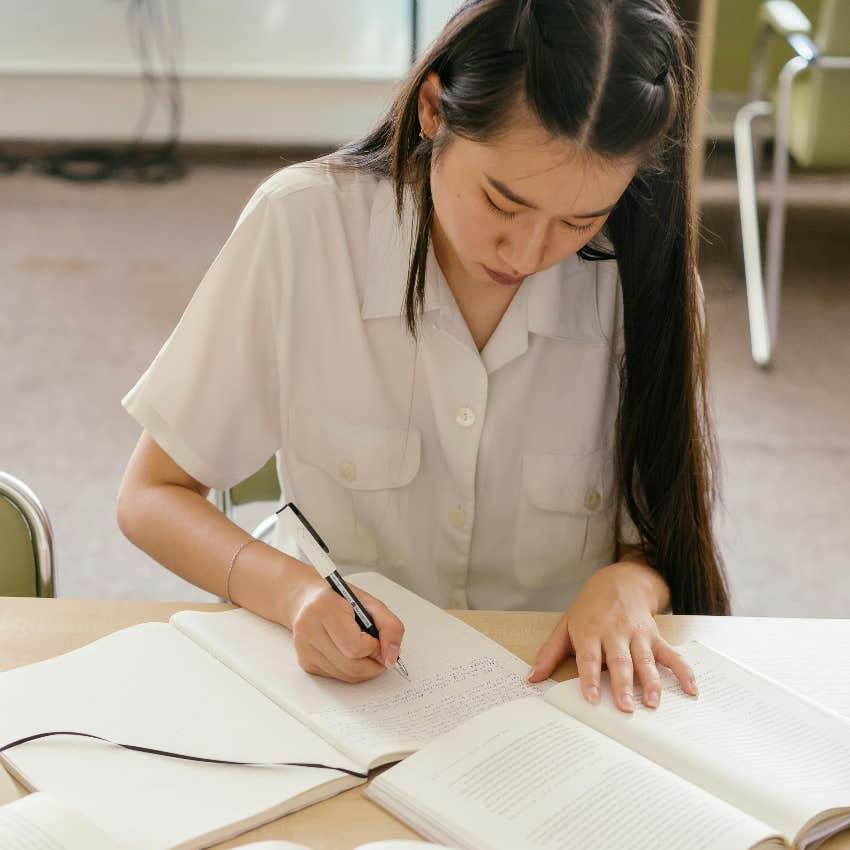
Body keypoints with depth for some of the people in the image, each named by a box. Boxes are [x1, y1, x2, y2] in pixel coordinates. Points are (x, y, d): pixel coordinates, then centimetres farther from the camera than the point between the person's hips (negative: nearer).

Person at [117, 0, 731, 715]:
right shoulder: (301, 224, -13)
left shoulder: (642, 278, -9)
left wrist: (627, 583, -21)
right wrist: (293, 591, -23)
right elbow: (150, 496, -6)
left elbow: (668, 539, 1)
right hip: (339, 678, -1)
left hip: (554, 685, 2)